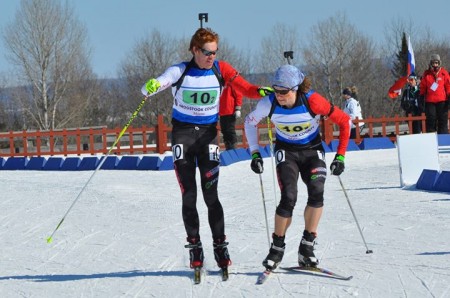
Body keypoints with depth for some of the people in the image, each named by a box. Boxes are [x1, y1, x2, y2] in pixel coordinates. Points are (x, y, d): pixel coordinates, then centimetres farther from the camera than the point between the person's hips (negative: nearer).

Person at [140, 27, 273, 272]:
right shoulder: (180, 71, -9)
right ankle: (194, 246, 8)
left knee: (211, 194, -4)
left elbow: (245, 89, -5)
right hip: (182, 133, -1)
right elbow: (150, 87, -18)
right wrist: (150, 87, -43)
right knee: (188, 195, -2)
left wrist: (261, 92, -27)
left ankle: (220, 245, 4)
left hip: (208, 133, 1)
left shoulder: (220, 70, -2)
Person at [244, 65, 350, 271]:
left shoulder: (312, 101, -26)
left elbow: (344, 121, -15)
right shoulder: (269, 103, -20)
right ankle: (277, 248, -2)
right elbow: (250, 122, 1)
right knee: (289, 198, -20)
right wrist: (255, 153, -4)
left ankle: (306, 248, -11)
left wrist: (340, 156, -15)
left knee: (316, 193, -24)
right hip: (286, 151, 0)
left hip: (312, 151, 0)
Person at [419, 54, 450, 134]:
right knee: (431, 121, 1)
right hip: (430, 101, 1)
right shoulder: (426, 74, 6)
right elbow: (423, 88, 10)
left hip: (442, 101, -1)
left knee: (443, 121, 1)